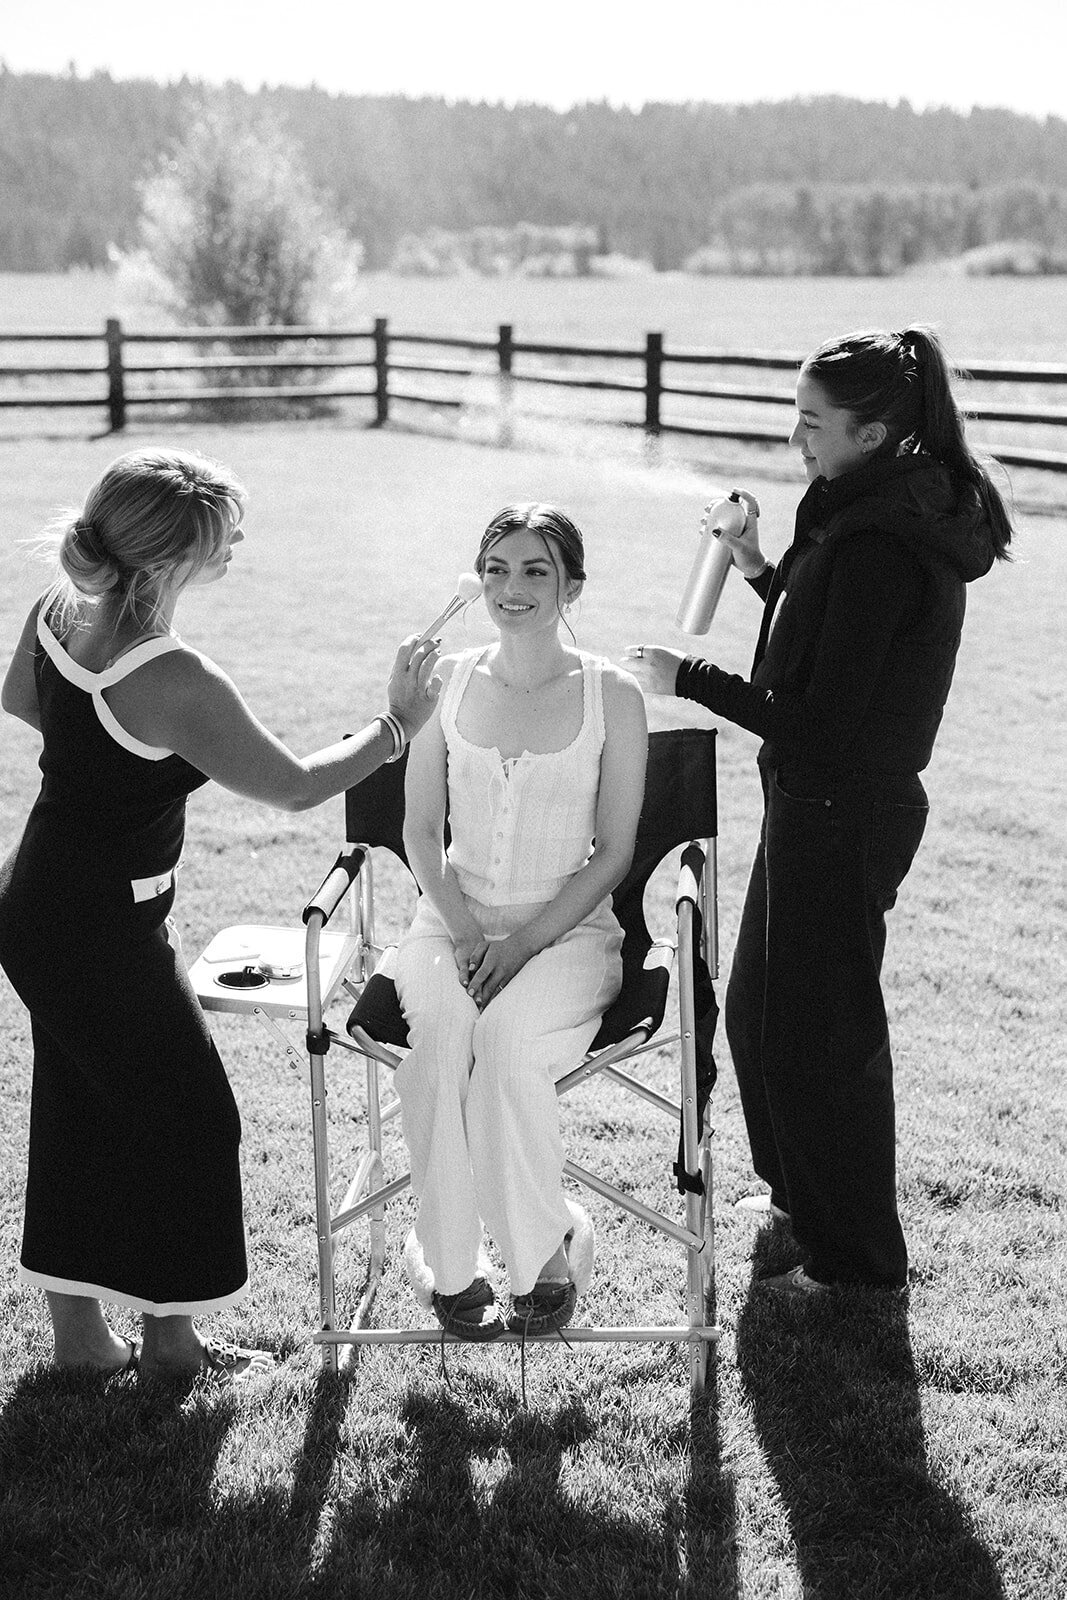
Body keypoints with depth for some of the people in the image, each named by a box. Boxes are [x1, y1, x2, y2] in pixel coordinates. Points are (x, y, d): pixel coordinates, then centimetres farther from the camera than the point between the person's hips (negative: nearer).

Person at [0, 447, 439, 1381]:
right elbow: (296, 787, -20)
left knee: (80, 1110, 19)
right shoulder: (177, 684, -30)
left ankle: (79, 1334, 33)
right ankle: (170, 1342, 25)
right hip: (104, 930, -9)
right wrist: (397, 726, -7)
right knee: (188, 1117, 10)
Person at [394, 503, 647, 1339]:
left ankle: (547, 1252, -13)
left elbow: (612, 853, -2)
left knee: (508, 1034, -33)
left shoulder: (612, 696, -1)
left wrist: (527, 941, -13)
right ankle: (451, 1262, -18)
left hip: (570, 927, -2)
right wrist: (461, 926, -8)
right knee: (440, 1029, -31)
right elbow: (421, 828, 9)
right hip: (453, 917, 2)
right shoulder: (448, 680, 7)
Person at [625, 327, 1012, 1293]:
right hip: (828, 805, 10)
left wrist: (688, 680, -19)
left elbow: (820, 723, -26)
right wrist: (762, 572, 8)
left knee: (819, 1032, 4)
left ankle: (858, 1259, 20)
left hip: (839, 814, -10)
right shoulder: (910, 517, 7)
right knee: (760, 1006, 23)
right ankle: (799, 1195, 42)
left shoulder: (877, 547, -25)